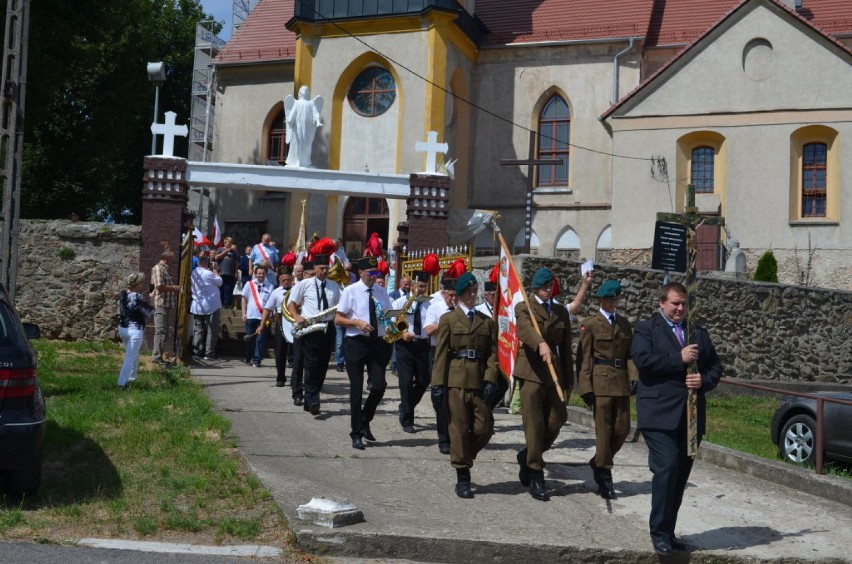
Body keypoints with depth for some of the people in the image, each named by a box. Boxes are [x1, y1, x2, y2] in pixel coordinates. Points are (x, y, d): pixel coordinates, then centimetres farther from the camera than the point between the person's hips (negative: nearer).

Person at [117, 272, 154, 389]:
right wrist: (154, 308, 7)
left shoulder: (122, 294, 1)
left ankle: (131, 378, 33)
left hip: (122, 329, 8)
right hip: (135, 331, -8)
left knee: (133, 355, 25)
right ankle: (122, 383, 0)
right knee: (130, 358, 0)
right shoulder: (138, 297, -20)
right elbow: (149, 314, -15)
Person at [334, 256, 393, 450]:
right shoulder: (350, 291, -2)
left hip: (378, 342, 3)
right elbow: (338, 319, -3)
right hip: (357, 342, -3)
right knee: (356, 389, 2)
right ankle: (356, 434, 12)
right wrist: (357, 322, -18)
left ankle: (365, 422, 19)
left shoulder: (381, 292, 10)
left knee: (379, 385, -6)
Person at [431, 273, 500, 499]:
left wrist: (490, 379, -5)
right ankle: (462, 477, 8)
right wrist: (438, 383, -6)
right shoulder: (448, 319, 5)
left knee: (484, 428, -1)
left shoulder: (487, 321, 13)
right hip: (456, 381, -3)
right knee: (459, 429, -1)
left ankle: (463, 459, 25)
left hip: (480, 382, 3)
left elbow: (493, 353, 8)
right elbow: (441, 354, 1)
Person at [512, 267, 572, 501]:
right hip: (531, 372, -4)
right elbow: (525, 329, -20)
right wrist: (541, 344, -41)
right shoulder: (523, 308, 3)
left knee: (556, 422, 1)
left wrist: (569, 381, 12)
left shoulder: (562, 312, 18)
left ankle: (528, 456, 26)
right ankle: (536, 477, 3)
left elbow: (566, 348, 16)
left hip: (554, 373, 5)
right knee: (534, 424, -5)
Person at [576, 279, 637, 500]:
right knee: (604, 430, -2)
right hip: (601, 382, -5)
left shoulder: (624, 323, 15)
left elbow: (630, 353, 14)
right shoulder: (590, 324, 0)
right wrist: (585, 387, -9)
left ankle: (599, 463, 27)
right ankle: (604, 476, 9)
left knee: (623, 429, 5)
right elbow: (584, 358, -3)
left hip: (621, 382, 5)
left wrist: (634, 377, -2)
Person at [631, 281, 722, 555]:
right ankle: (659, 532, -4)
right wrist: (679, 358, -15)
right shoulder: (646, 328, 3)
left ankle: (669, 532, 19)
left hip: (690, 416, 6)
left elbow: (715, 367, 16)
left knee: (681, 475, 8)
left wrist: (703, 381, -5)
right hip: (659, 414, -5)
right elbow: (642, 359, -14)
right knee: (666, 469, -15)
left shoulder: (699, 333, 19)